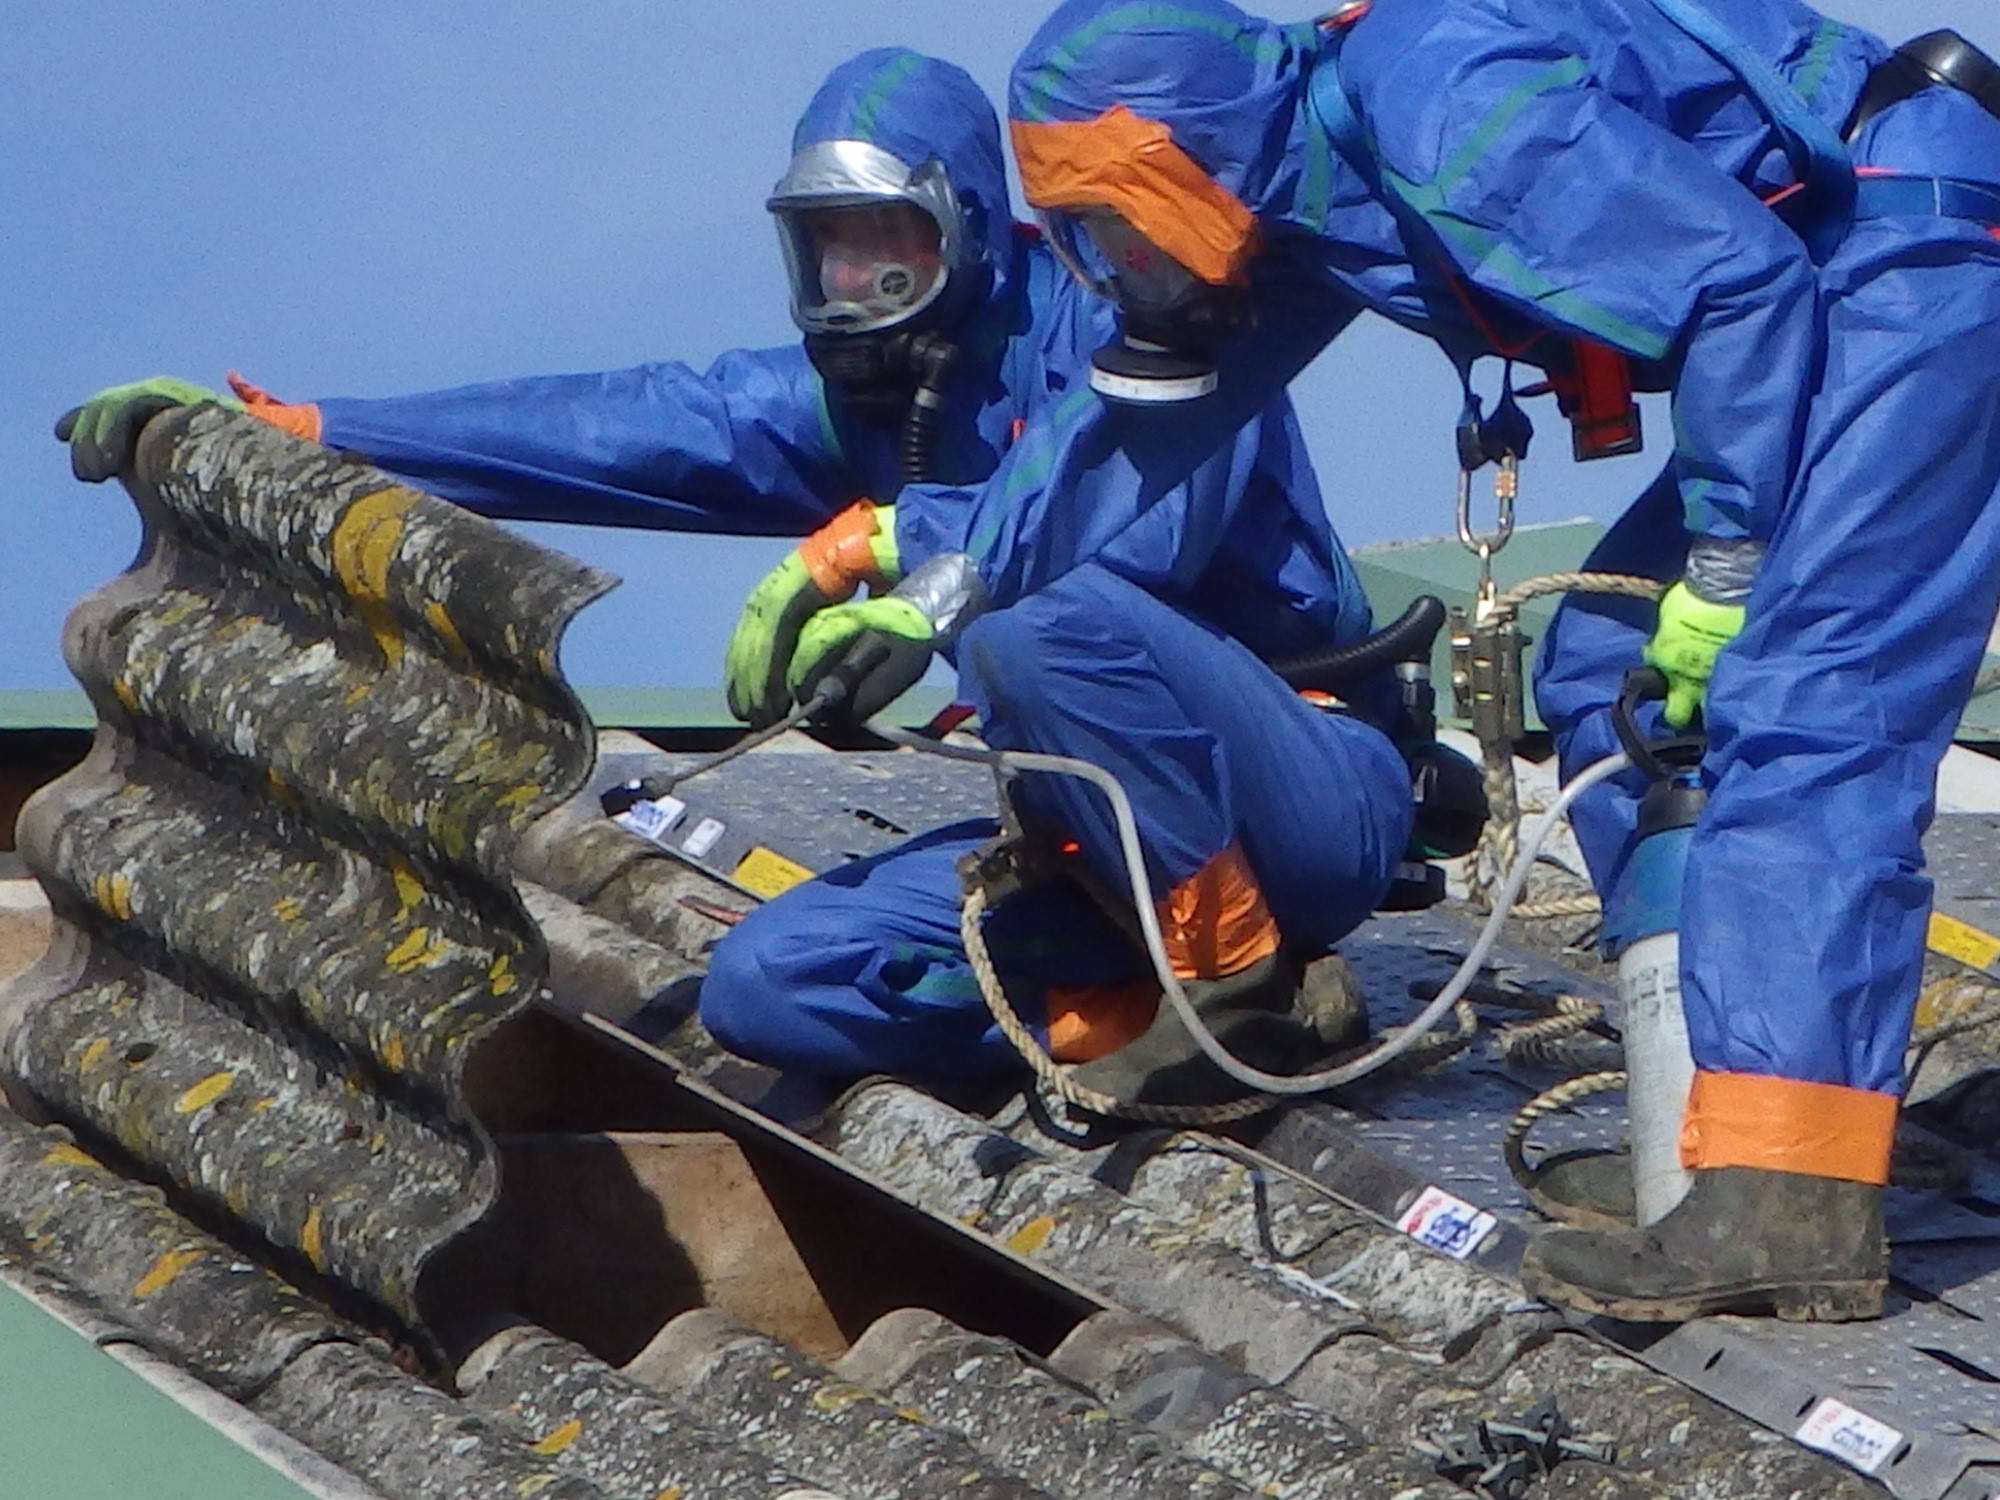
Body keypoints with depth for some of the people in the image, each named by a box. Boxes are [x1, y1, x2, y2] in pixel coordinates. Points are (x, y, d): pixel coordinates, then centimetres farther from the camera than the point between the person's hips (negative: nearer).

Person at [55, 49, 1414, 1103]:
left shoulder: (1119, 321, -10)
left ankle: (1240, 975, -19)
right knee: (769, 985, -8)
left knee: (1044, 621, -35)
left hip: (1323, 795, -7)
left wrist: (881, 538, -24)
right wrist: (284, 432, 1)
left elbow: (1146, 523, -29)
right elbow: (612, 429, 6)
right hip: (1119, 836, 7)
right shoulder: (856, 395, 11)